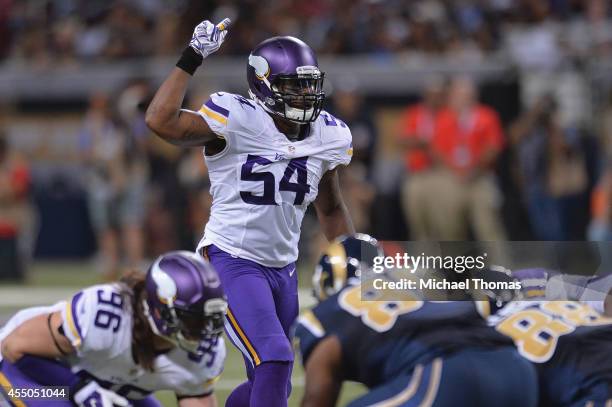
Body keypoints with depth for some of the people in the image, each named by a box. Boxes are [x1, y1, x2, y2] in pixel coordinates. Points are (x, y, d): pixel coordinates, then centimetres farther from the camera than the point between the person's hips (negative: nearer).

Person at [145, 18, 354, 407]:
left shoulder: (326, 136, 2)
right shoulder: (237, 123, -17)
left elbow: (331, 210, 18)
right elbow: (161, 122, -30)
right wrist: (191, 60, -28)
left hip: (283, 268, 7)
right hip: (233, 262, -7)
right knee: (274, 360, -22)